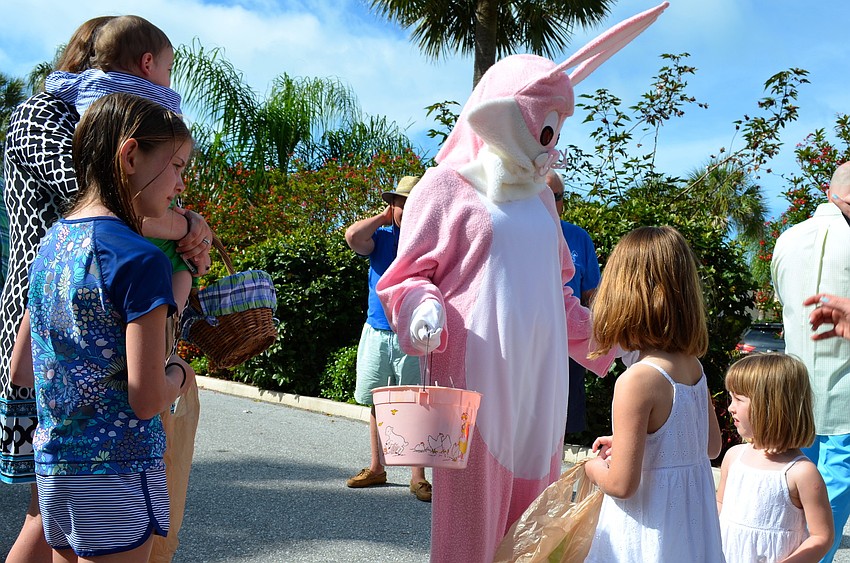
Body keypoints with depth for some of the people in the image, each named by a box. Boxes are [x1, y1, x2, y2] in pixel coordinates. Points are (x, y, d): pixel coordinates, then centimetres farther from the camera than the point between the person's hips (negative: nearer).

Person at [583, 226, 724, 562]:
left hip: (649, 533, -8)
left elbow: (621, 484, -23)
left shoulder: (637, 381, -25)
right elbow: (711, 447, 15)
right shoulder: (693, 366, -1)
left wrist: (594, 466, 0)